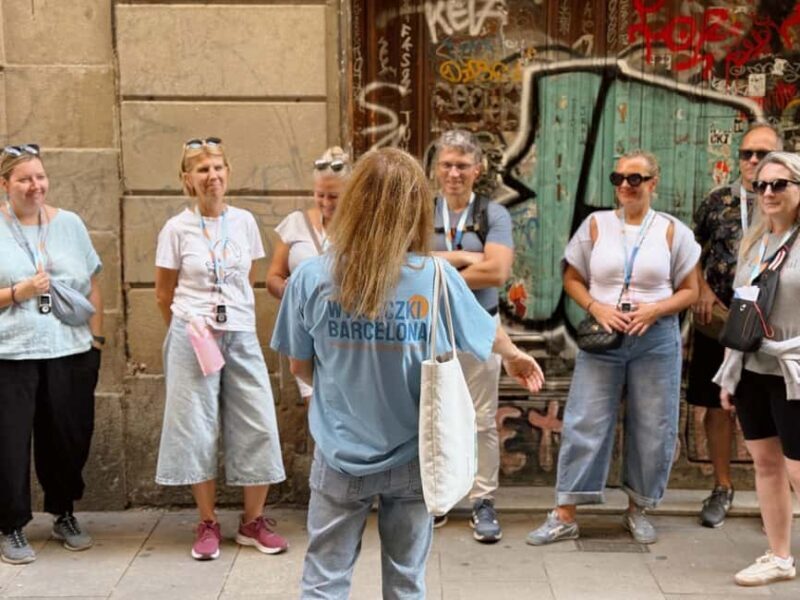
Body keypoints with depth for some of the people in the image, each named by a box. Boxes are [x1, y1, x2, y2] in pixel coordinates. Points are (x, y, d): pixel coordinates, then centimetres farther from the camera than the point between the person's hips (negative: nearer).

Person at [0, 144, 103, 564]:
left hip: (70, 352, 3)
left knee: (69, 438, 11)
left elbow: (92, 288, 10)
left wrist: (97, 339, 6)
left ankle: (64, 515, 30)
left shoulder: (69, 223, 6)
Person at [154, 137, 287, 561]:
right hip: (193, 337, -3)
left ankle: (253, 521, 17)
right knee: (197, 428, 3)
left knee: (257, 427, 2)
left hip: (242, 335, 3)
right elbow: (164, 295, 5)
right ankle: (207, 524, 17)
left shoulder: (244, 222, 4)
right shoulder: (177, 228, -3)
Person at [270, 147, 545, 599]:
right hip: (410, 456, 0)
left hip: (340, 457, 0)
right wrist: (515, 356, 29)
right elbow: (491, 334, 6)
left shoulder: (311, 277, -13)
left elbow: (300, 366, 0)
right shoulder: (436, 278, -13)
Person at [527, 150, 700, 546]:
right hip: (602, 336, 0)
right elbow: (572, 279, 7)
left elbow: (690, 291, 4)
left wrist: (655, 309, -14)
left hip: (656, 339, 0)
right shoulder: (596, 224, 4)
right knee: (584, 423, 0)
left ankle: (638, 509, 26)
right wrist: (596, 308, -11)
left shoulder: (672, 230, 2)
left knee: (652, 428, 7)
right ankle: (564, 516, 7)